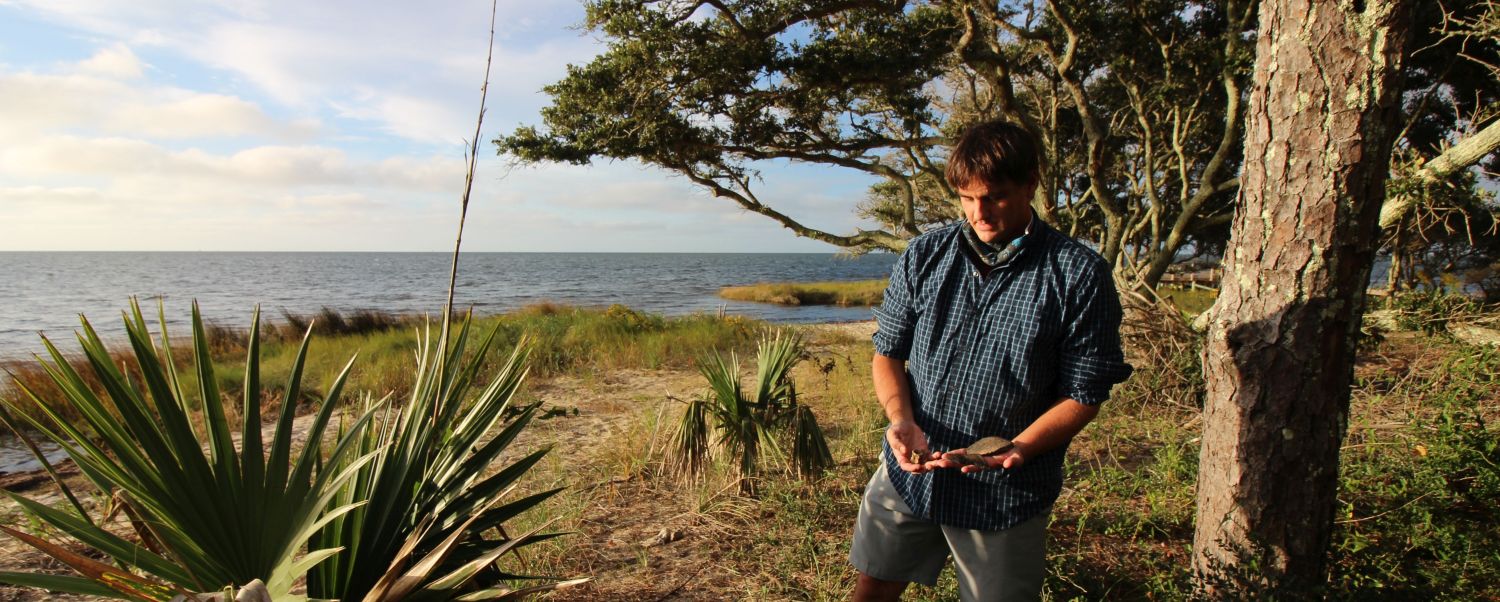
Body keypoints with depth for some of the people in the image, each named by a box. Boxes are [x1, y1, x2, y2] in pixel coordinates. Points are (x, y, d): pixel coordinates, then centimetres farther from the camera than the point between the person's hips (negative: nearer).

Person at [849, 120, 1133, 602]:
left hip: (1005, 491, -2)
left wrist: (1016, 449, -23)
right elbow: (888, 351, 7)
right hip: (909, 471, 3)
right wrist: (901, 418, -12)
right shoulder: (924, 256, 1)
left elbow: (1083, 394, -7)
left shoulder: (1079, 274, -9)